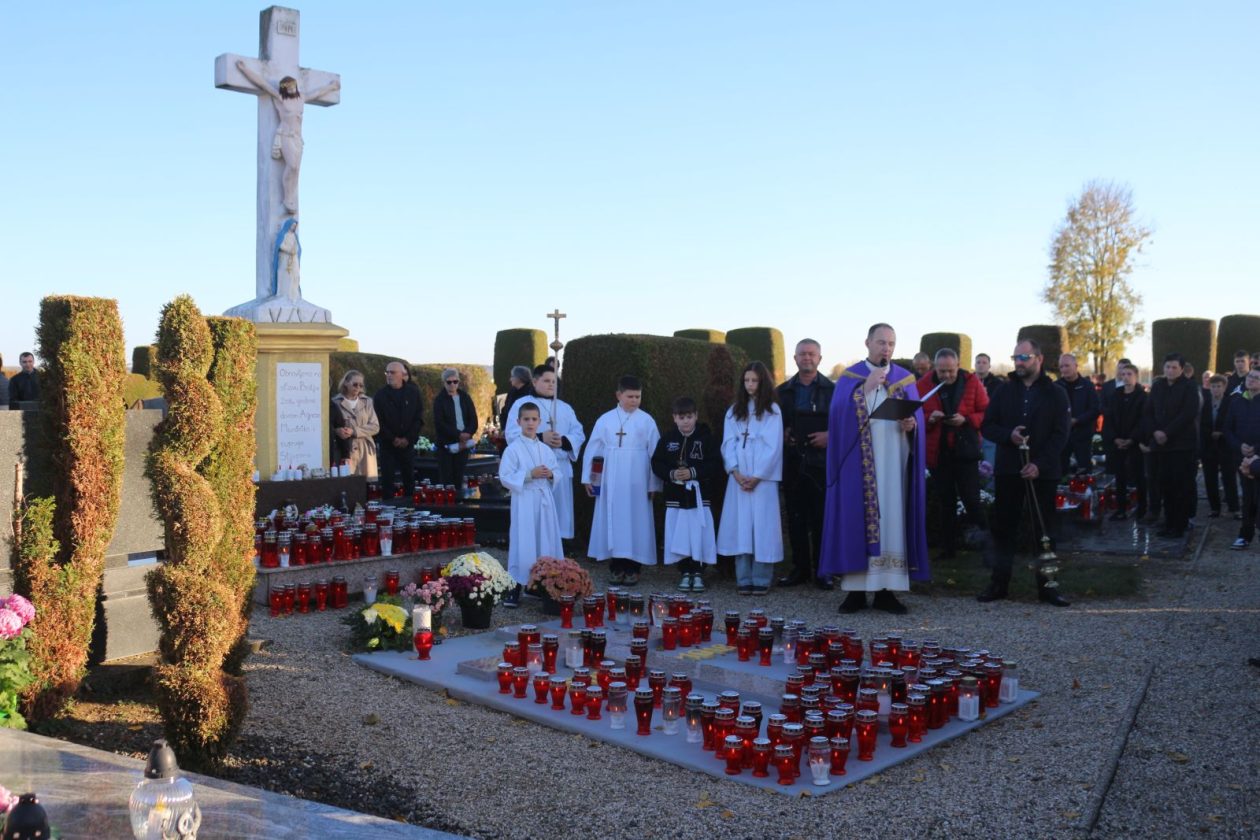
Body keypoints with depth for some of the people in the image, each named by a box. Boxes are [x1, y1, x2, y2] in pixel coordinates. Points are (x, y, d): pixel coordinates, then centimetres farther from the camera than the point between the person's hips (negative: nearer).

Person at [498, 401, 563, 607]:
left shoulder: (546, 450, 10)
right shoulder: (513, 449, -5)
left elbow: (557, 473, 17)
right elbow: (505, 477, -10)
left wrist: (551, 475, -5)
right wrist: (529, 475, -18)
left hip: (544, 502, 5)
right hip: (524, 503, -5)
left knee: (545, 543, 8)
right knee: (522, 544, -6)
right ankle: (515, 589, 1)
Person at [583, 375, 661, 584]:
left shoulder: (647, 421, 1)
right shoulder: (606, 420, 4)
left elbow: (654, 453, 2)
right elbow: (593, 449, 7)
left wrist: (653, 484, 1)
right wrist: (588, 477, 3)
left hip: (636, 482, -1)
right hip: (611, 482, 1)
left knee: (635, 521, 1)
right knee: (613, 520, 3)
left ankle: (632, 567, 9)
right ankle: (616, 565, 12)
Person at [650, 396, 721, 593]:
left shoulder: (706, 438, -1)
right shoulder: (668, 439, 5)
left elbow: (716, 465, -6)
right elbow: (656, 463, 5)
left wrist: (693, 472, -15)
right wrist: (671, 474, -12)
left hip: (699, 495, -2)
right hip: (675, 495, 2)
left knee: (699, 534, -1)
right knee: (679, 536, 3)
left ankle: (698, 573, 11)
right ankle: (685, 573, 14)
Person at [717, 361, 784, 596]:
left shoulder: (772, 410, 2)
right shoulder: (734, 411, 12)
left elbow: (773, 446, -4)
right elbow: (728, 444, 7)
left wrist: (756, 476, -10)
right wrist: (736, 472, -7)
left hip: (763, 477, -3)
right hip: (739, 478, 3)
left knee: (762, 525, -4)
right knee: (740, 526, 0)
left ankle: (761, 580, 0)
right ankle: (743, 580, 3)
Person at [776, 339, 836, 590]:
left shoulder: (832, 389, 6)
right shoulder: (783, 391, 13)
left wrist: (830, 436, -12)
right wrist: (782, 435, -2)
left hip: (821, 462, -2)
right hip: (793, 462, 3)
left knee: (821, 518, -1)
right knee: (795, 517, 5)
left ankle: (821, 571, 7)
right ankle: (800, 568, 14)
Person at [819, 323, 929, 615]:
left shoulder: (905, 379, 13)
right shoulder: (850, 377, 6)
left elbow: (918, 418, 9)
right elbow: (840, 413, -7)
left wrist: (912, 425, -13)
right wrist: (866, 387, -15)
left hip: (894, 463, 2)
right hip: (859, 465, -2)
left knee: (892, 519, 0)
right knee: (857, 520, -4)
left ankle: (885, 590, 6)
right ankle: (856, 589, 1)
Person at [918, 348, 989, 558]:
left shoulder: (971, 382, -3)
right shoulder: (923, 385, -1)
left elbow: (986, 413, 0)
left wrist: (966, 419, -17)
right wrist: (929, 418, -17)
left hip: (965, 450, -2)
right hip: (937, 452, 2)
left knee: (971, 499, -4)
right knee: (945, 502, 10)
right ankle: (948, 547, 19)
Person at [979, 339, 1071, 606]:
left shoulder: (1055, 393, 2)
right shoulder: (1004, 391, 9)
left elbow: (1060, 434, -5)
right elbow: (988, 426, 7)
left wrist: (1039, 464, -16)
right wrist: (1008, 436, -15)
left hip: (1043, 472, -2)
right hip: (1008, 470, 2)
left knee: (1044, 529, 4)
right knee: (1003, 527, 3)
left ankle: (1046, 586, 11)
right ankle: (999, 583, 10)